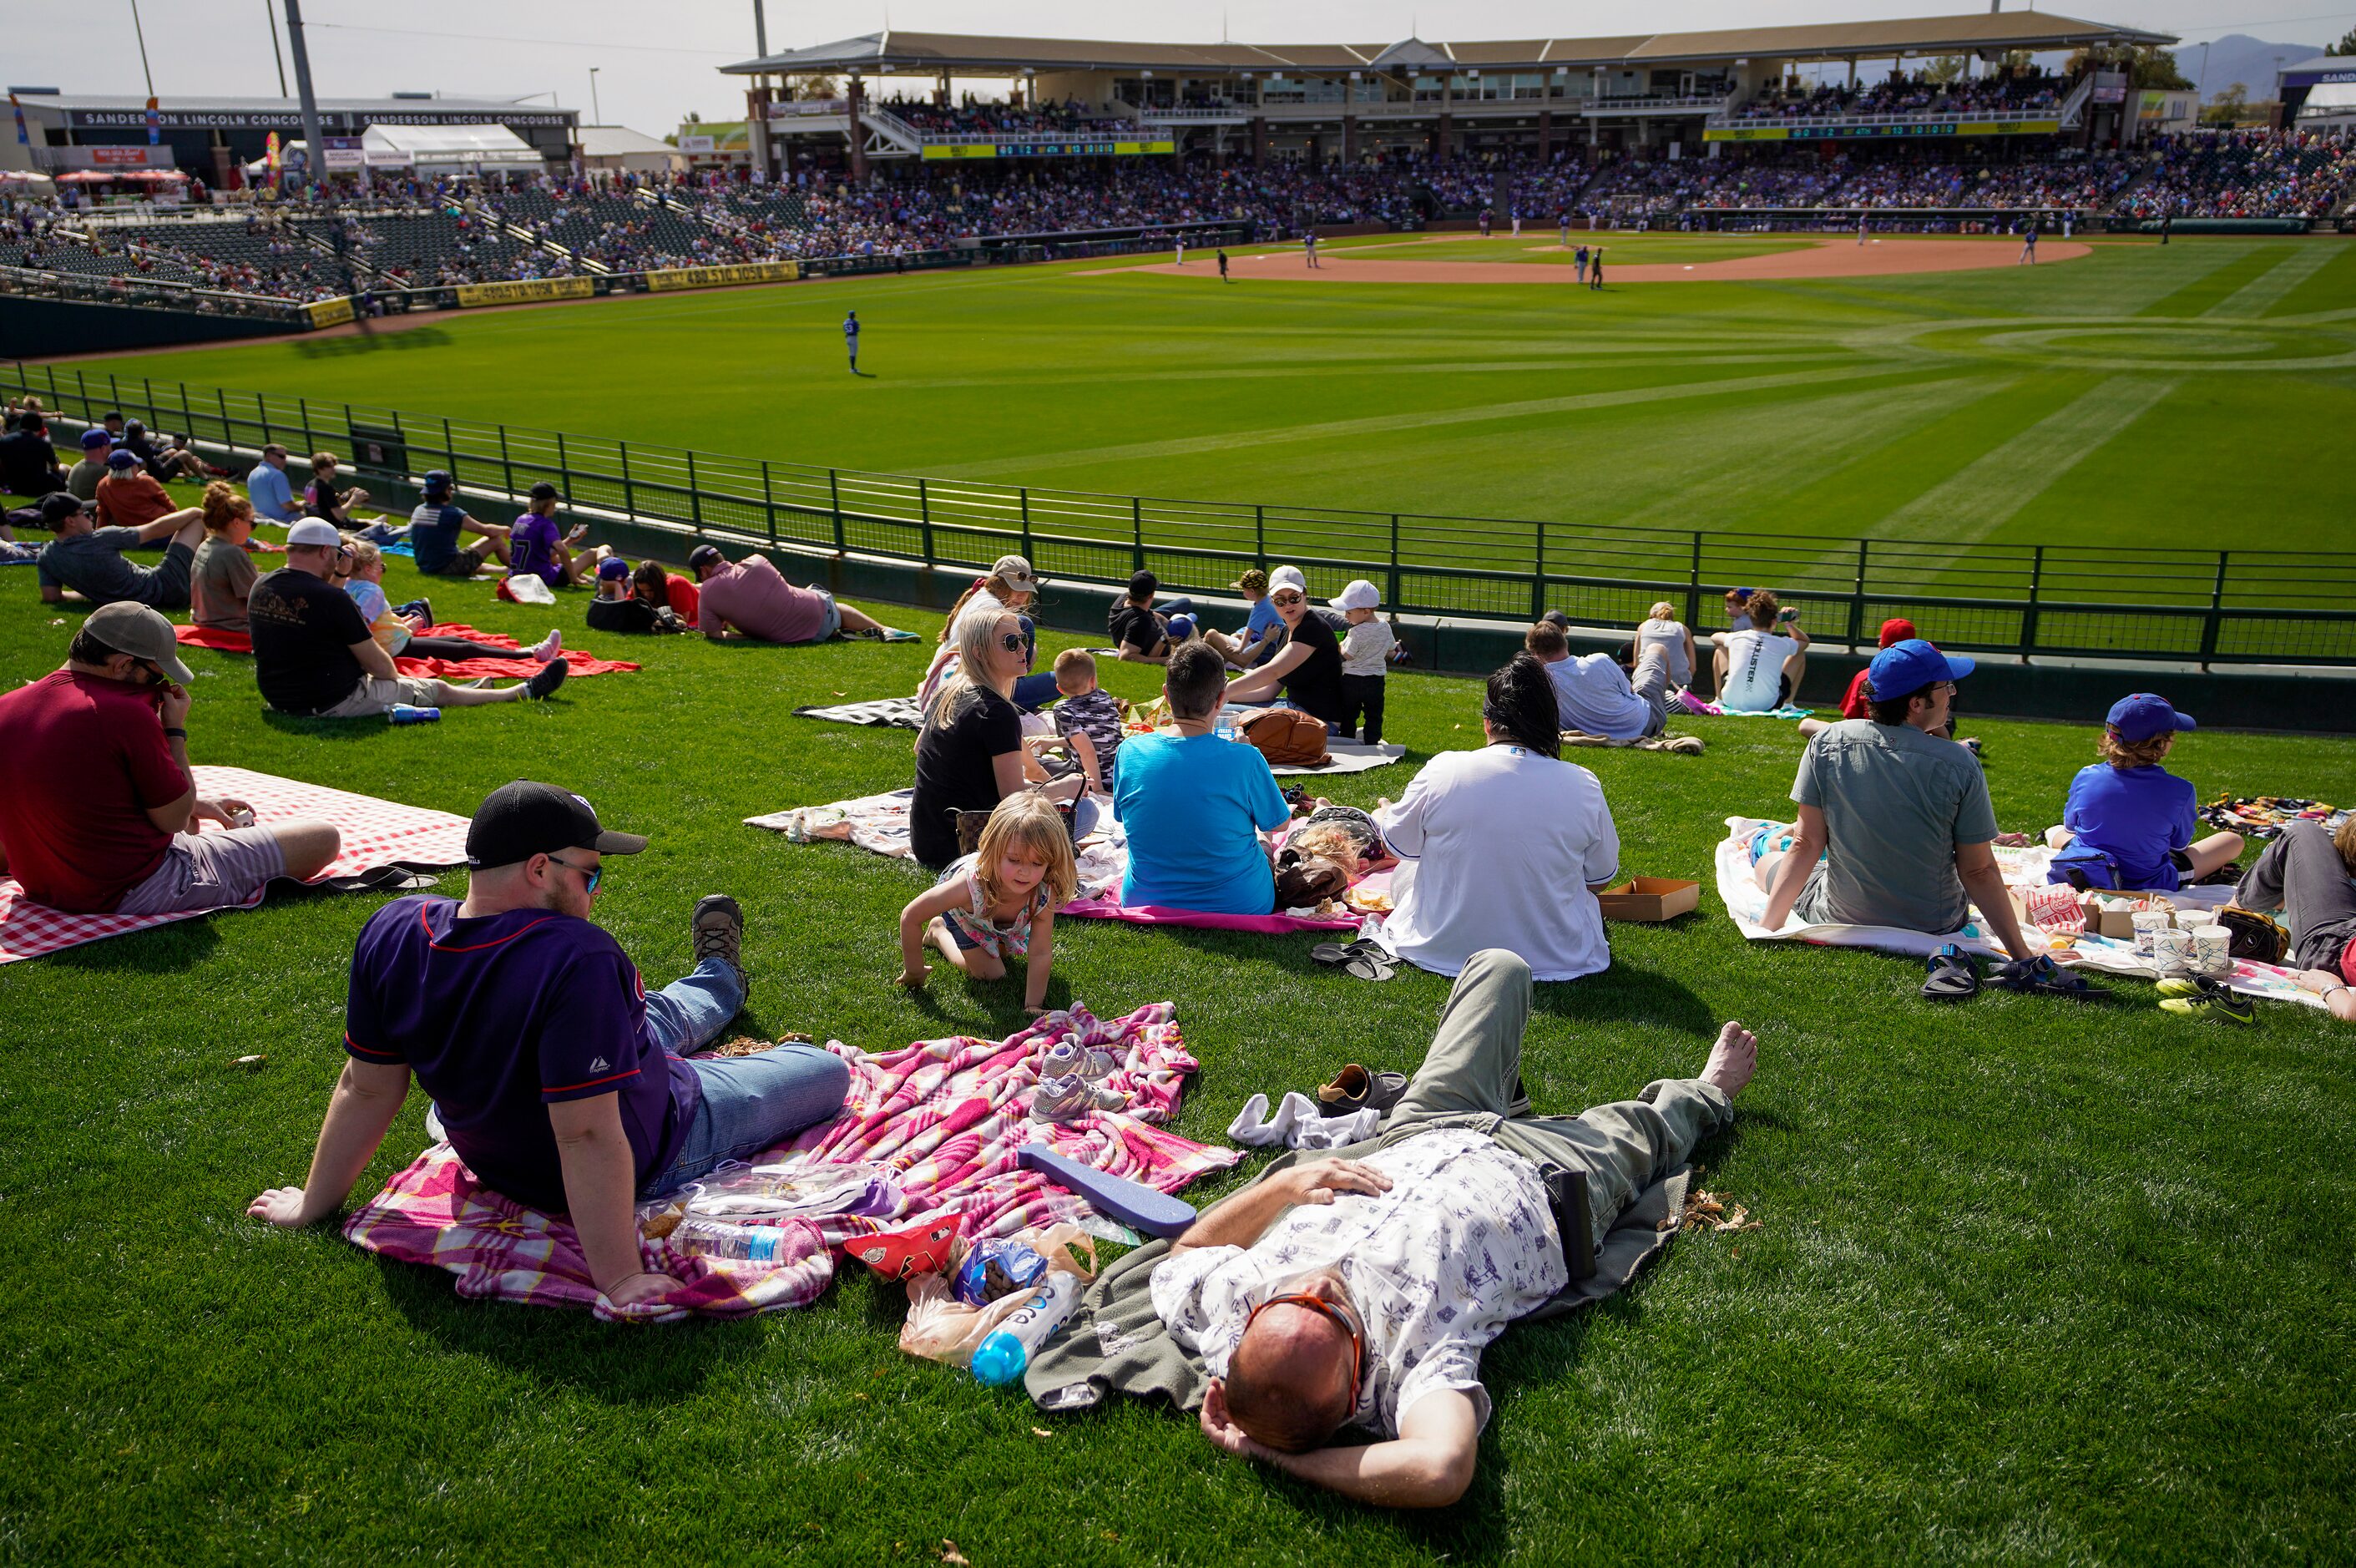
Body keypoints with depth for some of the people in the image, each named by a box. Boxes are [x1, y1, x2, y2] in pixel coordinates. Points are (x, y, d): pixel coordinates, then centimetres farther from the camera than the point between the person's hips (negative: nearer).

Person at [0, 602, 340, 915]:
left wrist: (191, 804, 20)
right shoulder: (125, 713, -23)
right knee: (322, 838, -4)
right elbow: (174, 819, -14)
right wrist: (175, 730, -4)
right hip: (134, 892, -9)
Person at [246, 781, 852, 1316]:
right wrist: (620, 1281, -33)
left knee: (654, 1015, 34)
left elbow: (366, 1089, -9)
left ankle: (719, 982, 66)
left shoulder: (391, 933, -19)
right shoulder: (577, 961, -39)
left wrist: (315, 1204, 4)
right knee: (826, 1070, 15)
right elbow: (588, 1136, -38)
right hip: (648, 1157, -6)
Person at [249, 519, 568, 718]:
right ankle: (526, 690, 25)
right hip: (333, 701, -9)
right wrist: (396, 680, 8)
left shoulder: (260, 588, 1)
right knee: (440, 690, 8)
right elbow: (377, 662, -13)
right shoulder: (330, 597, -23)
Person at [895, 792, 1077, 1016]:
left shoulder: (1044, 892, -42)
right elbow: (910, 917, -37)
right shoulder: (971, 884, -50)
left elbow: (1040, 954, -32)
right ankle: (939, 932, 20)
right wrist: (914, 971, -25)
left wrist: (1033, 1006, -33)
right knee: (991, 974, 0)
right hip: (961, 913, -3)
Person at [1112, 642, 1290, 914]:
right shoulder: (1245, 759, -23)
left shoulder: (1130, 752, -14)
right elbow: (1280, 823, -6)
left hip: (1146, 903, 3)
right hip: (1239, 908, -3)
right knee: (1263, 844, 34)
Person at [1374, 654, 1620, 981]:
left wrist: (1382, 814, 27)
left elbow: (1396, 842, 4)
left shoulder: (1442, 771, -15)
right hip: (1555, 957, 1)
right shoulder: (1583, 786, -12)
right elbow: (1602, 877, 3)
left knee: (1405, 871, 30)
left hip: (1443, 951, -1)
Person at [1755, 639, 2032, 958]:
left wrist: (1768, 925, -6)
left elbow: (1807, 845, -12)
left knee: (1766, 861, 26)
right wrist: (2021, 954, -6)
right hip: (1936, 928, 1)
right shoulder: (1961, 765, -18)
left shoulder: (1826, 744, -14)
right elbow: (1979, 871, -14)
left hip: (1841, 920, 0)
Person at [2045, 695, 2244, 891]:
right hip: (2146, 886, -1)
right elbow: (2180, 845, -3)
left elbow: (2070, 826, 4)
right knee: (2232, 841, 17)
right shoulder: (2179, 792, -22)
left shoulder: (2086, 777, -15)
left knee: (2056, 832, 34)